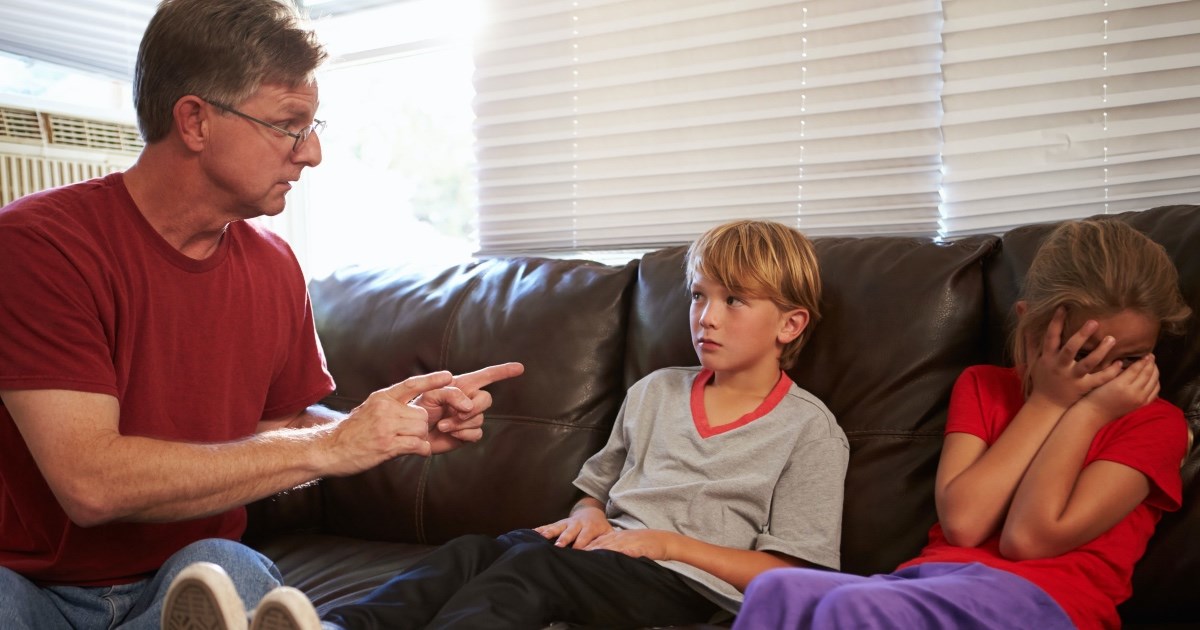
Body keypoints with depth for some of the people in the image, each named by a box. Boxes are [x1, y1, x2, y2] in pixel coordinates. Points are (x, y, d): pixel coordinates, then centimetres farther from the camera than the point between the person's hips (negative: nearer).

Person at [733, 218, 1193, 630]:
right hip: (929, 579, 4)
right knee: (776, 591, -30)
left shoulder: (1154, 421, 10)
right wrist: (1048, 401, 3)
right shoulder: (983, 385, 20)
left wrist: (1086, 410, 0)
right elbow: (962, 523, 1)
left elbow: (1029, 537, -5)